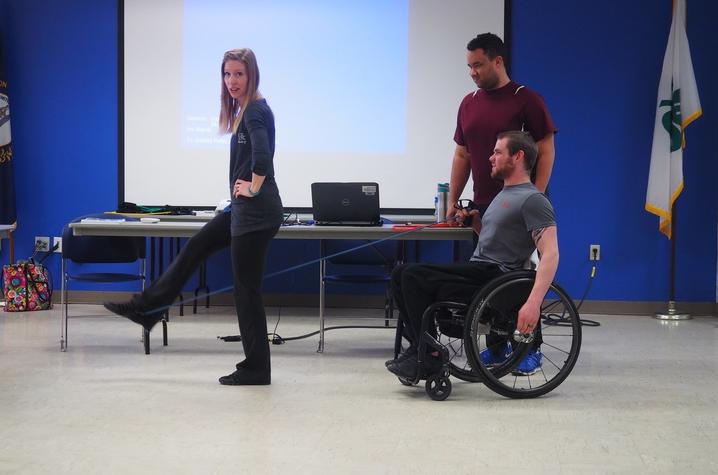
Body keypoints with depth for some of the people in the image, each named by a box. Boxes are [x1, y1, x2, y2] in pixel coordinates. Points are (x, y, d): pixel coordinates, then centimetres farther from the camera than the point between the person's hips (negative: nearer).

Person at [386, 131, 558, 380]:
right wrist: (473, 220, 20)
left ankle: (429, 356, -17)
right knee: (401, 274, -1)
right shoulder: (504, 194, 23)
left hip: (493, 276, -10)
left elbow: (550, 254, -20)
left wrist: (534, 302, -31)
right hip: (476, 267, 10)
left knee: (413, 276, -22)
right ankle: (419, 348, -5)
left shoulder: (532, 199, -9)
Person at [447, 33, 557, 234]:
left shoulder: (527, 100, -5)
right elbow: (462, 155, 18)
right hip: (481, 205, 5)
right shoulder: (468, 103, 12)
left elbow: (546, 153, -7)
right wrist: (452, 202, 11)